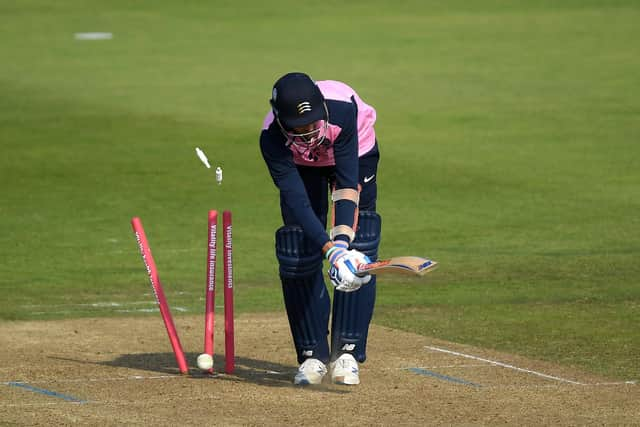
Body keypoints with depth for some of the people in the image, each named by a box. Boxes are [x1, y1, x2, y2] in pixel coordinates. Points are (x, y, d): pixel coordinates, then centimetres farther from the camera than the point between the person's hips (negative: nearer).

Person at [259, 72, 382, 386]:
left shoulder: (343, 109, -42)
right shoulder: (272, 139, -38)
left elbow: (347, 181, -39)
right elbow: (297, 201, -41)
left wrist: (343, 240, -50)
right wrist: (331, 249, -53)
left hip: (355, 152, -1)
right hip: (302, 164, 1)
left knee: (358, 254, -13)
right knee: (298, 258, -9)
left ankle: (347, 353, -8)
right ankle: (313, 356, 2)